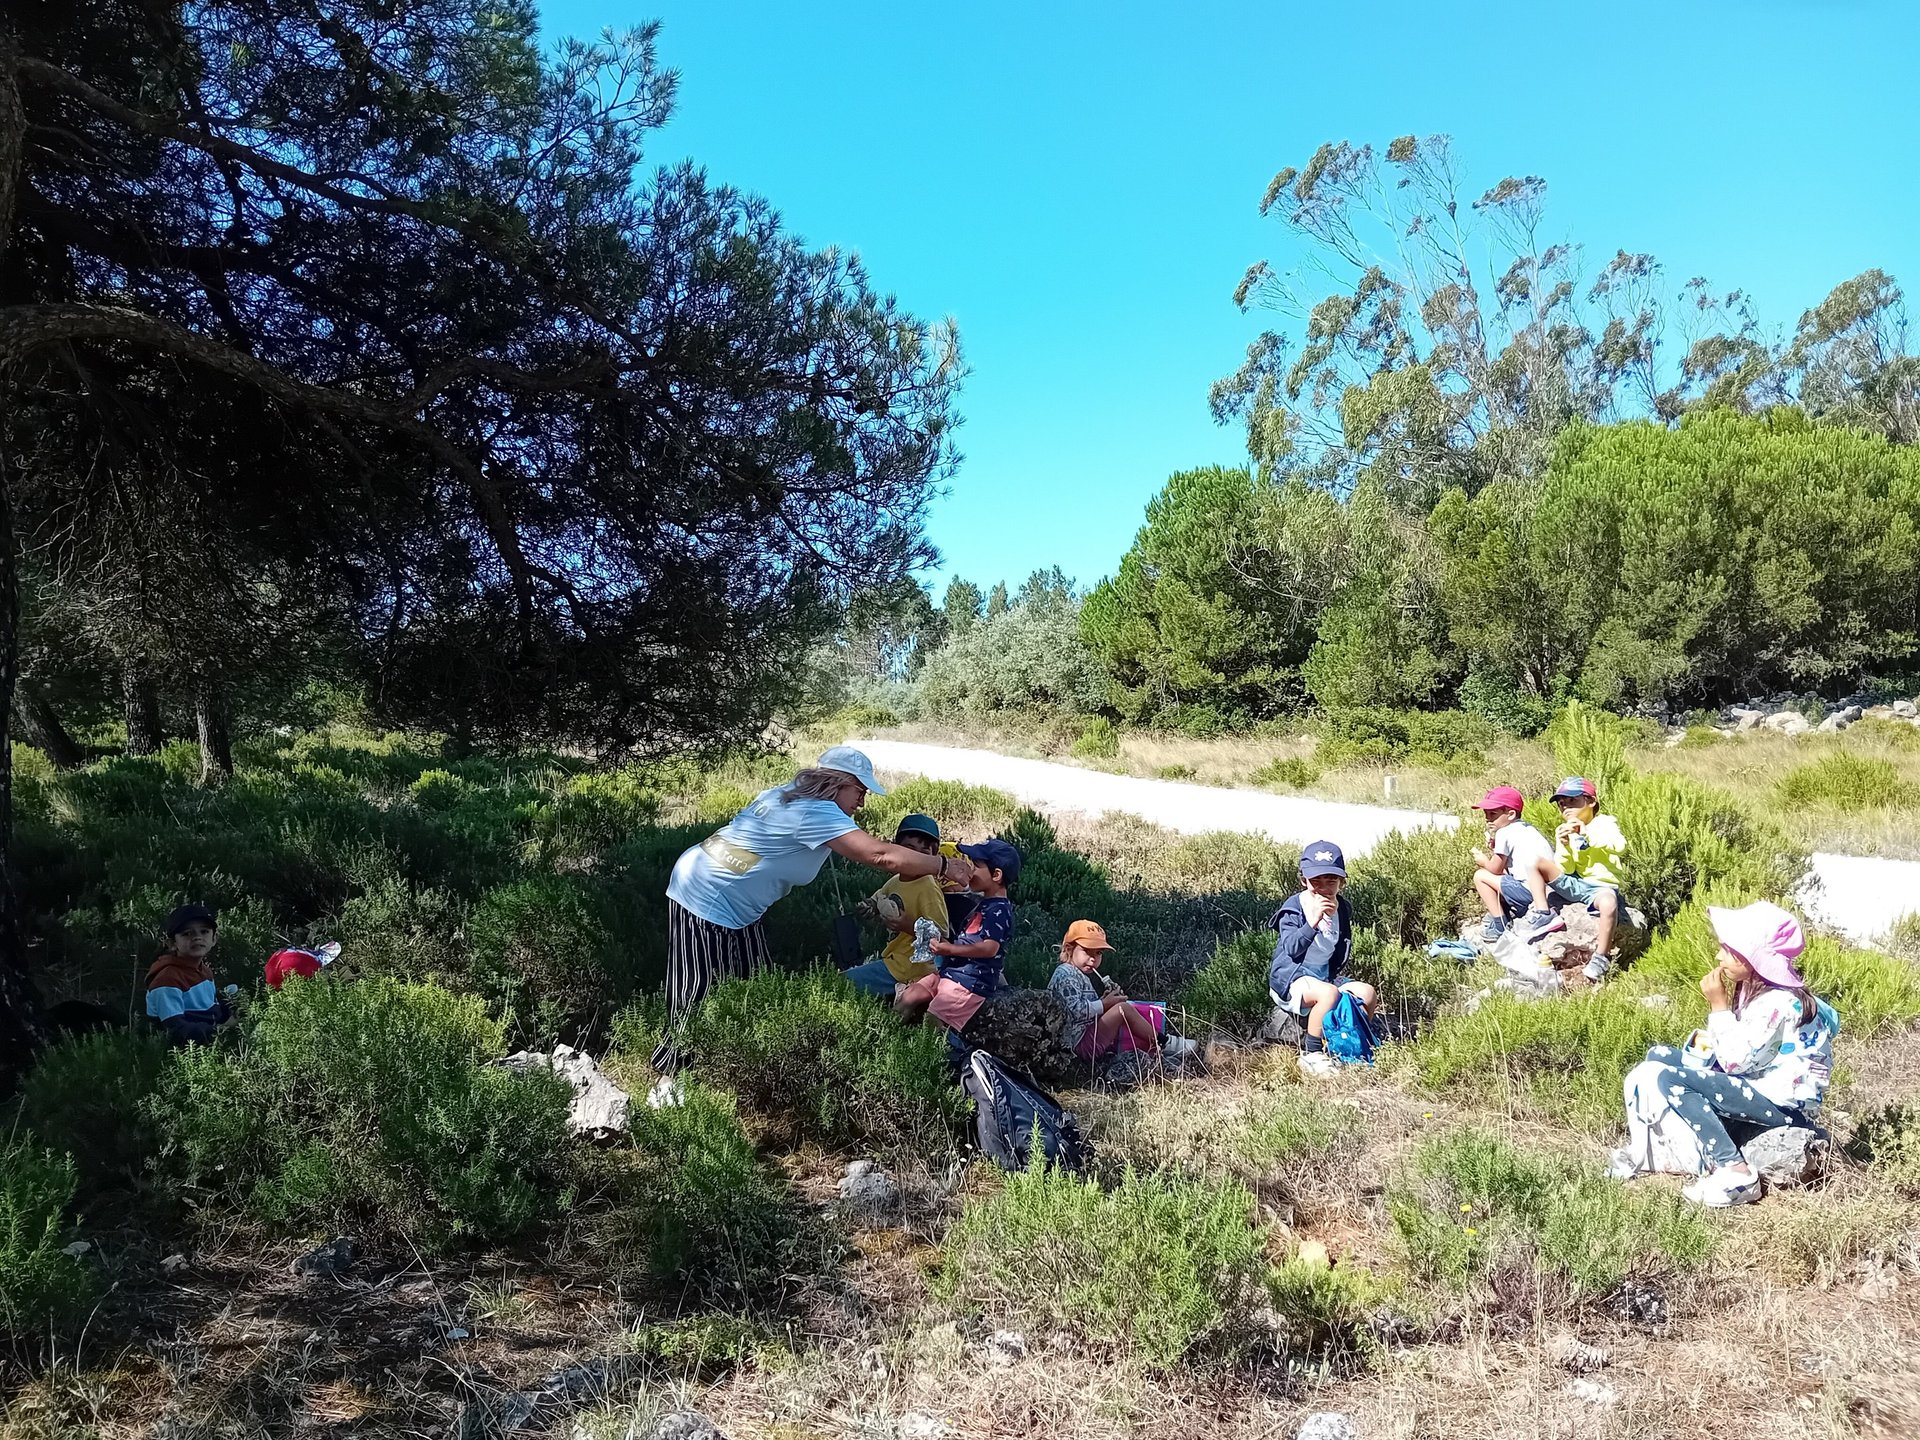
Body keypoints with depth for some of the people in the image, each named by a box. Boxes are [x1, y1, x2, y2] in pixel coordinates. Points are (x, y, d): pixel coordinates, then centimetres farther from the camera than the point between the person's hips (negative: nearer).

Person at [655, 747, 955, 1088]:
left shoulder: (788, 794, 7)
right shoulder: (816, 812, -22)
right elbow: (882, 856, -28)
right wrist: (945, 866, -18)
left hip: (736, 908, 10)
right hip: (707, 903, -10)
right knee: (698, 994, -3)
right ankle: (667, 1078, 8)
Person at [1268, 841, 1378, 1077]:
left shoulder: (1342, 909, 4)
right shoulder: (1294, 907, -16)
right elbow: (1292, 949, -29)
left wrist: (1339, 976, 6)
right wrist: (1312, 922, -42)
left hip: (1325, 975, 7)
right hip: (1290, 978, -7)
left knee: (1368, 993, -13)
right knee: (1328, 993, -35)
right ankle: (1311, 1055, -18)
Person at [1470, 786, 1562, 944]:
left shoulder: (1504, 833, -9)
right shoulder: (1527, 828, 19)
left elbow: (1496, 869, -4)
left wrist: (1483, 861, 15)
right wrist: (1495, 849, 13)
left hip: (1529, 890, -10)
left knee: (1480, 876, -1)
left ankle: (1499, 926, 0)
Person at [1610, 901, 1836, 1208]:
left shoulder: (1780, 1002, -22)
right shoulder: (1754, 987, 8)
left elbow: (1737, 1061, -24)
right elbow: (1735, 1052, 13)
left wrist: (1718, 1006, -21)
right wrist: (1703, 1041, -6)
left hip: (1785, 1104, -10)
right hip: (1757, 1087, 10)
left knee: (1671, 1078, -24)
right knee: (1659, 1056, 8)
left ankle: (1734, 1172, -22)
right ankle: (1645, 1145, 2)